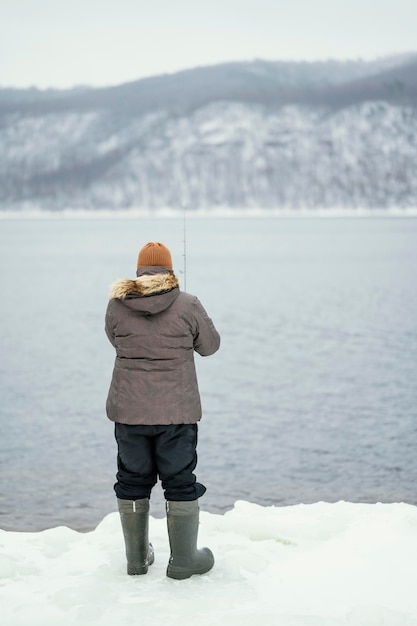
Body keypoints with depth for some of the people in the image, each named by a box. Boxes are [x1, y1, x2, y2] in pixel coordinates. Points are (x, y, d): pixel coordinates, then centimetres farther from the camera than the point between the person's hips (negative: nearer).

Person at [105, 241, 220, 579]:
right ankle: (184, 559, 14)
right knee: (181, 482, 8)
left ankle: (137, 556, 25)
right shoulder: (188, 305, -8)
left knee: (133, 481, 14)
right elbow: (209, 345, 4)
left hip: (129, 411, 2)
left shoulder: (117, 305, -3)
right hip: (177, 411, -2)